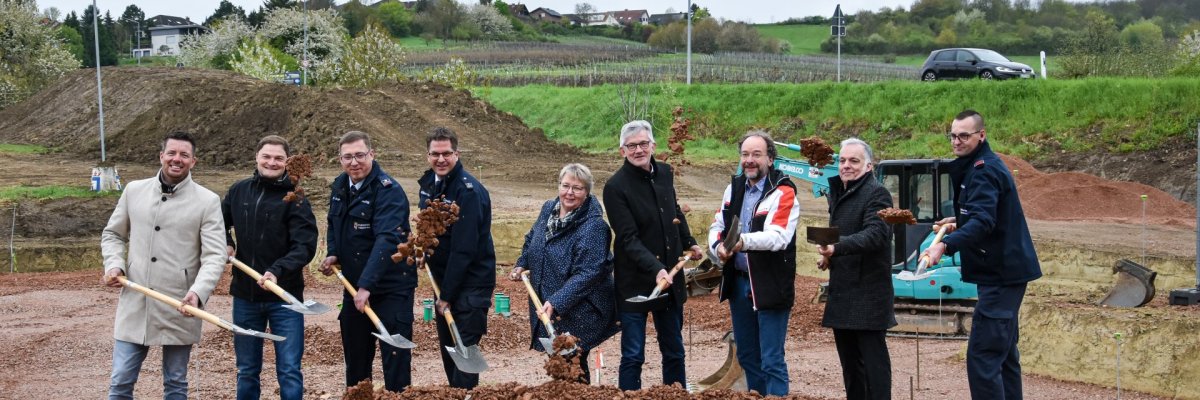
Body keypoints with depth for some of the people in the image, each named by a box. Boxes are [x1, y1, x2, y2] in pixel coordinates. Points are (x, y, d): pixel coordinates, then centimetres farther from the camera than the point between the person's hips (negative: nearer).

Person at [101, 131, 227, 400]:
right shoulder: (134, 191, 7)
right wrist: (114, 265, -2)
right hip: (134, 306, 3)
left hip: (179, 310, -2)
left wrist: (198, 292, -26)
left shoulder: (208, 201, -4)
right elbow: (112, 234, 18)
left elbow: (214, 256, -9)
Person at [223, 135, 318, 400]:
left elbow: (305, 246, -16)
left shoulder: (295, 200, -8)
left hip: (284, 297, -4)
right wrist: (225, 244, 3)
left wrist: (278, 271, -30)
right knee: (246, 371, 15)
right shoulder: (239, 191, 5)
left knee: (289, 371, -1)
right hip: (245, 296, 4)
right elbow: (220, 223, 23)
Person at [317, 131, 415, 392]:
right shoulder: (340, 186, 5)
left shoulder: (389, 190, -20)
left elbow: (387, 240, -31)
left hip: (391, 285, -7)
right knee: (355, 351, 18)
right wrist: (333, 254, 1)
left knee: (395, 354, -3)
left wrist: (367, 285, -38)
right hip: (354, 282, 7)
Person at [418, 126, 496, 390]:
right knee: (447, 346, 15)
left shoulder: (469, 191, -21)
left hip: (472, 281, -8)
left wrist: (447, 295, -20)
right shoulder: (428, 183, 4)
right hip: (443, 276, 8)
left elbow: (463, 249, -22)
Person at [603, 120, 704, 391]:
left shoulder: (664, 173, 5)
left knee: (674, 352, 15)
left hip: (670, 279, 6)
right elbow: (629, 239, -22)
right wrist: (656, 269, -32)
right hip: (636, 283, -6)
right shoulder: (616, 187, -15)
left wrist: (689, 243, 29)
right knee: (633, 356, 0)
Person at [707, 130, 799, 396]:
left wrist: (744, 241, -41)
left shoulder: (783, 192, -11)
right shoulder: (734, 187, 10)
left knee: (771, 361, -3)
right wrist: (718, 246, -11)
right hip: (738, 282, 7)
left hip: (770, 286, -7)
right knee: (746, 356, 16)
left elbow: (778, 236, -25)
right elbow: (717, 225, 11)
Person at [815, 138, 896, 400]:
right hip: (842, 291, 9)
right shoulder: (837, 192, 16)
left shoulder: (876, 193, -11)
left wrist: (837, 247, -40)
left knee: (873, 358, -6)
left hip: (868, 293, -9)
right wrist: (828, 256, 10)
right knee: (849, 359, 16)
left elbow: (875, 234, -27)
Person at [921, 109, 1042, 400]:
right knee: (1004, 353, 18)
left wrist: (945, 245, -44)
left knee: (983, 356, -14)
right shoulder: (983, 165, 14)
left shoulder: (984, 171, -17)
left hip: (1000, 275, -11)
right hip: (1004, 271, 11)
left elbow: (982, 222, -32)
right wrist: (959, 221, 18)